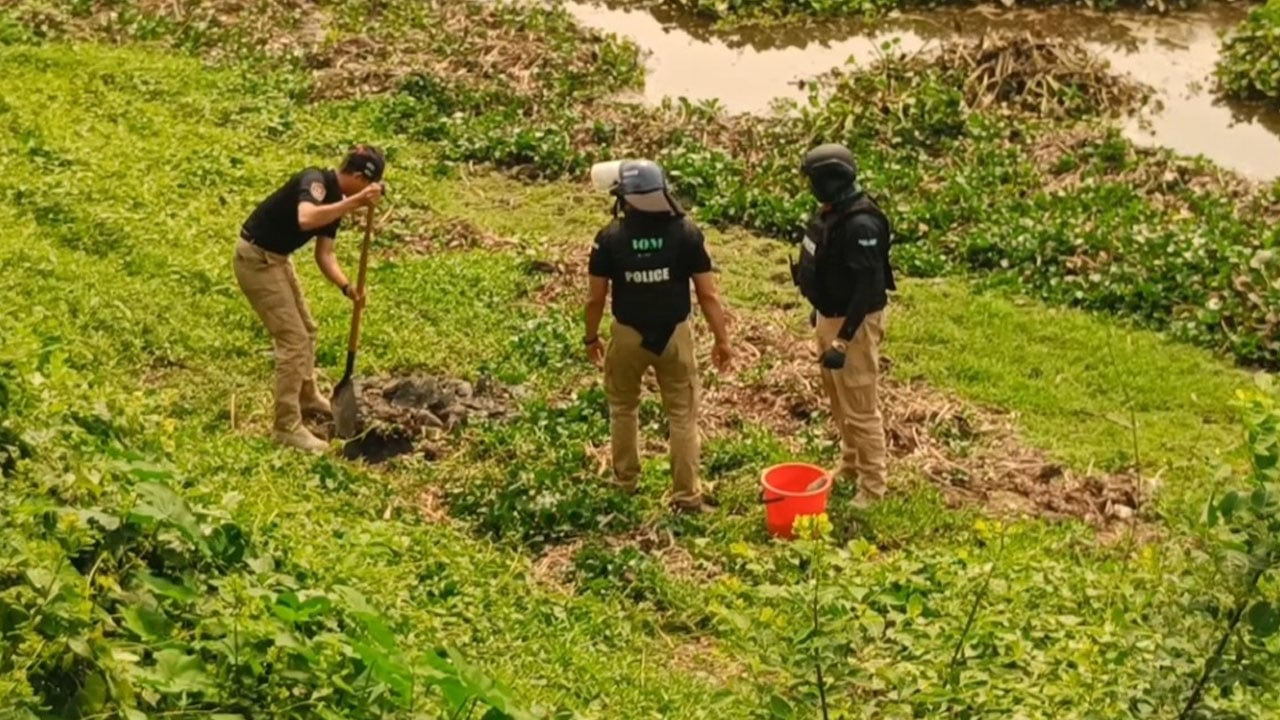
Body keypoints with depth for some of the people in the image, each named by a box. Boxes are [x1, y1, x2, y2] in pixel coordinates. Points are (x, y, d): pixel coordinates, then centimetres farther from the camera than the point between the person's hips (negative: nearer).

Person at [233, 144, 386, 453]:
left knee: (305, 330, 21)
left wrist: (347, 286, -13)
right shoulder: (315, 182, -24)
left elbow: (324, 254, 3)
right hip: (256, 259, -10)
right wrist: (355, 202, -47)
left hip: (278, 258, 10)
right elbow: (306, 219, -46)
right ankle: (287, 426, -3)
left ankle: (307, 398, 41)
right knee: (292, 338, -9)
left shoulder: (335, 199, 5)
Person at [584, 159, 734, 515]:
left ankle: (625, 482, 36)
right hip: (674, 335, 0)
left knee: (623, 408, 22)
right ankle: (687, 495, 13)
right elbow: (707, 293, -10)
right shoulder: (686, 232, -13)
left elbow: (596, 297, -6)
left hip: (628, 335, 0)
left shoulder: (610, 238, -14)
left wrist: (591, 338, 10)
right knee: (682, 415, 10)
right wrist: (722, 339, 1)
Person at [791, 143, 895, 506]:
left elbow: (868, 286, -27)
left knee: (860, 406, -1)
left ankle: (873, 483, 10)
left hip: (854, 322, -10)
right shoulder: (832, 211, 4)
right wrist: (819, 311, 25)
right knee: (838, 401, 22)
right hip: (830, 315, 10)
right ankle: (851, 463, 38)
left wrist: (844, 338, -28)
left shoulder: (860, 224, -26)